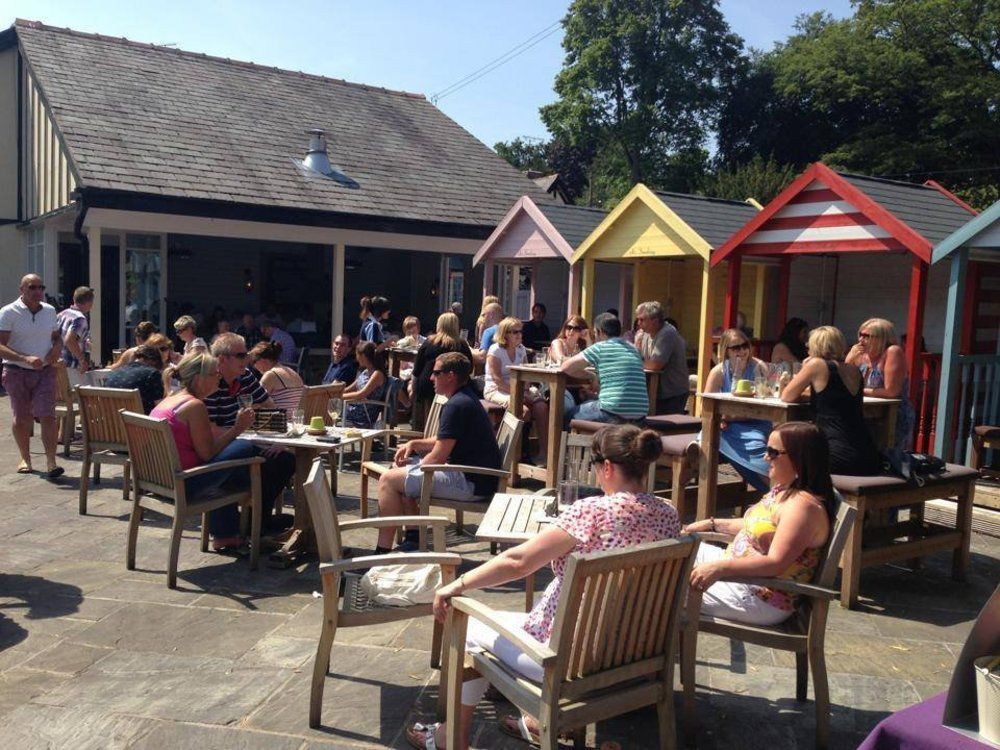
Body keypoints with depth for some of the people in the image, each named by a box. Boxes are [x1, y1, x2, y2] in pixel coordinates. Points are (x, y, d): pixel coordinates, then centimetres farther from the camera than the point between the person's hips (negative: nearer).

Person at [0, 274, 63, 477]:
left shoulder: (50, 311, 8)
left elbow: (57, 337, 21)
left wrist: (57, 348, -2)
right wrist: (25, 359, -27)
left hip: (45, 371, 2)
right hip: (17, 372, -2)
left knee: (48, 415, -10)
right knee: (21, 418, 9)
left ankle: (51, 462, -11)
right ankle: (25, 458, 27)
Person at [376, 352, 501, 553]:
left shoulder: (456, 406, -18)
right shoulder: (465, 398, 15)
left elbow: (437, 457, -17)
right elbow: (444, 442, 24)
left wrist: (410, 467, 2)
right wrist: (414, 444, 8)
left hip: (470, 483, -11)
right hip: (474, 477, 11)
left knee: (389, 480, -11)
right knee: (400, 468, 20)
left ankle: (383, 551, -6)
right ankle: (413, 539, 18)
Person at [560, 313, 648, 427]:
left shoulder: (600, 347, -3)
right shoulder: (633, 349, 15)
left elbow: (565, 367, 2)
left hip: (613, 414, -7)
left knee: (568, 415, 17)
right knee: (590, 403, 33)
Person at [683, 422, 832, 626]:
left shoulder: (803, 505, -25)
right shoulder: (784, 490, 6)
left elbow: (776, 563, -32)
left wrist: (719, 568, -38)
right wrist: (712, 524, 18)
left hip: (761, 600, -10)